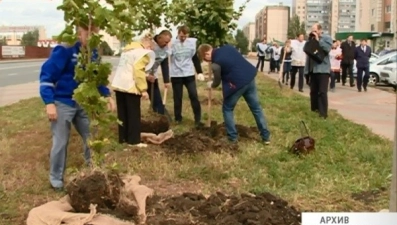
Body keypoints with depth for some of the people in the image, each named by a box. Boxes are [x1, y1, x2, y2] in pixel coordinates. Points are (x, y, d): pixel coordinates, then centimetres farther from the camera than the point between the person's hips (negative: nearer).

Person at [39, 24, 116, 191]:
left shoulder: (93, 53, 3)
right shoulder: (64, 51, -19)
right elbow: (47, 75, -18)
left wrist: (107, 95, 6)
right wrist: (49, 102, -23)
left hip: (84, 103, 6)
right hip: (63, 103, -6)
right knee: (60, 143, 3)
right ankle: (56, 179, 20)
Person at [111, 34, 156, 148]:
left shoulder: (127, 50, 21)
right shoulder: (143, 53, -6)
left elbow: (126, 69, 15)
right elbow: (139, 71, -17)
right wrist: (143, 89, -16)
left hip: (118, 84, 8)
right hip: (130, 86, -8)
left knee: (122, 113, 13)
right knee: (134, 114, 1)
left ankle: (123, 138, 19)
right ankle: (134, 140, 5)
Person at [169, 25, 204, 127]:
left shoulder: (193, 42, -3)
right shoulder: (172, 44, -11)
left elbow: (196, 57, 9)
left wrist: (200, 72, 6)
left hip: (189, 74, 2)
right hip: (176, 75, -2)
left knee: (194, 96, -3)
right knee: (177, 98, 6)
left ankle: (198, 119, 2)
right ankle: (178, 118, 22)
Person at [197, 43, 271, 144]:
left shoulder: (215, 63, -11)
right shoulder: (227, 47, 8)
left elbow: (217, 82, 3)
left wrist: (211, 85, 24)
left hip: (237, 84, -7)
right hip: (249, 77, 7)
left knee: (227, 109, 15)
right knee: (256, 108, 14)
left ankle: (232, 137, 16)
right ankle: (266, 136, 18)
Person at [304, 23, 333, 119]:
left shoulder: (327, 38, -3)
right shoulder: (312, 39, 16)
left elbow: (327, 48, -19)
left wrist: (318, 40, -15)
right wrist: (310, 40, -2)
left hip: (322, 69, -7)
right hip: (313, 69, 7)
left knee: (322, 92, -11)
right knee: (313, 91, 13)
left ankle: (323, 113, -10)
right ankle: (314, 109, 23)